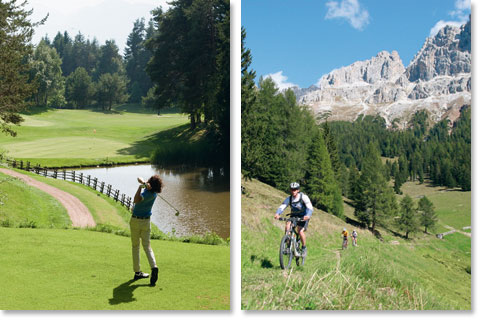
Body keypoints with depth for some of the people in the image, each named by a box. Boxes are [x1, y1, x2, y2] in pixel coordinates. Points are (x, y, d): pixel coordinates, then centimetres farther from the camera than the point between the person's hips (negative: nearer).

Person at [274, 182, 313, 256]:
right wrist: (277, 213, -43)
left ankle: (304, 247, 5)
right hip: (293, 216, 3)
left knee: (300, 231, -22)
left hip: (303, 217, -3)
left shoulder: (303, 197, -22)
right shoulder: (289, 198, -11)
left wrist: (308, 215, -52)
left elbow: (310, 208, -31)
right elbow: (282, 207, -21)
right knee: (287, 225, -24)